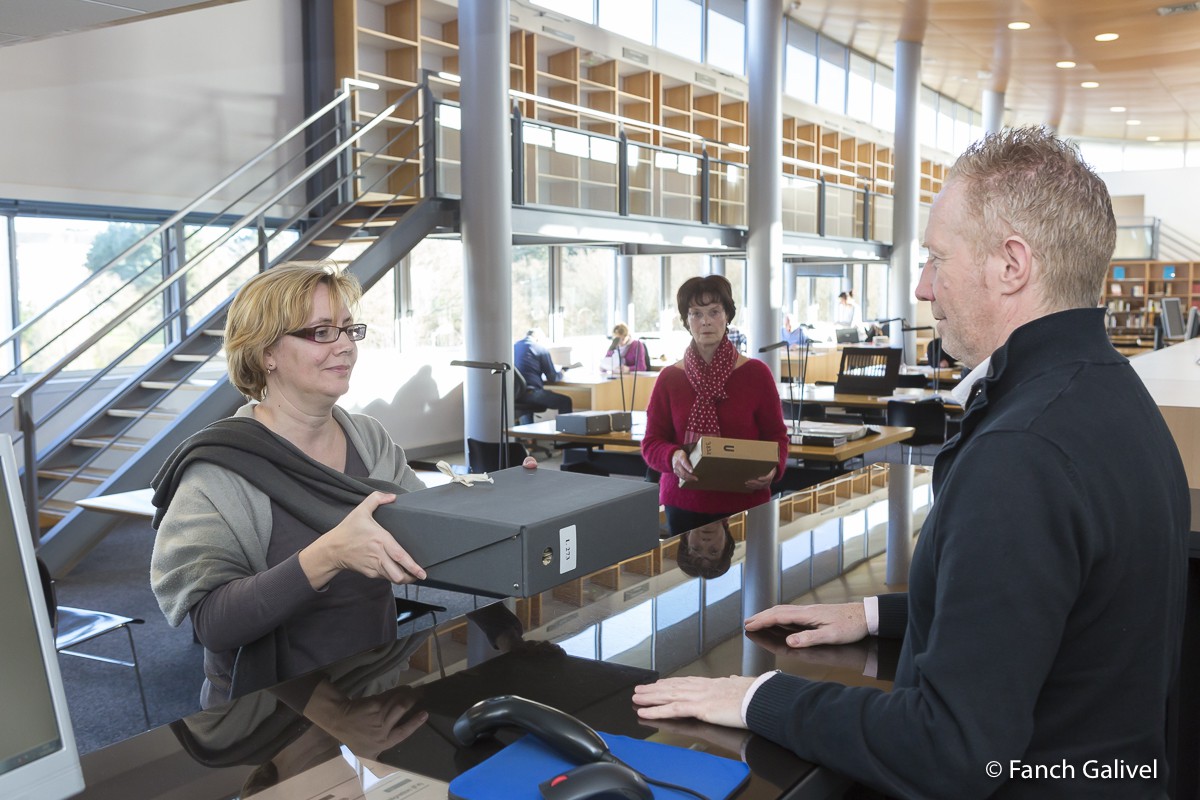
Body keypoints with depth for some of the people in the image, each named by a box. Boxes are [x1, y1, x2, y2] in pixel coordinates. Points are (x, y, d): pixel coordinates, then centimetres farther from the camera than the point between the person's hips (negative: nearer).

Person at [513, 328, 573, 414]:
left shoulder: (514, 346, 14)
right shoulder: (541, 348, -1)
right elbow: (552, 377, 1)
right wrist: (560, 373, 23)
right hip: (531, 393, -7)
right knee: (566, 401, 6)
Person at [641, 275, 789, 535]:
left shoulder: (756, 373, 1)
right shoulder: (669, 379, 3)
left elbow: (776, 434, 4)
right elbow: (652, 442, 2)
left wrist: (773, 468, -16)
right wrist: (674, 457, -20)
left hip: (745, 502, -1)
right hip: (685, 503, 1)